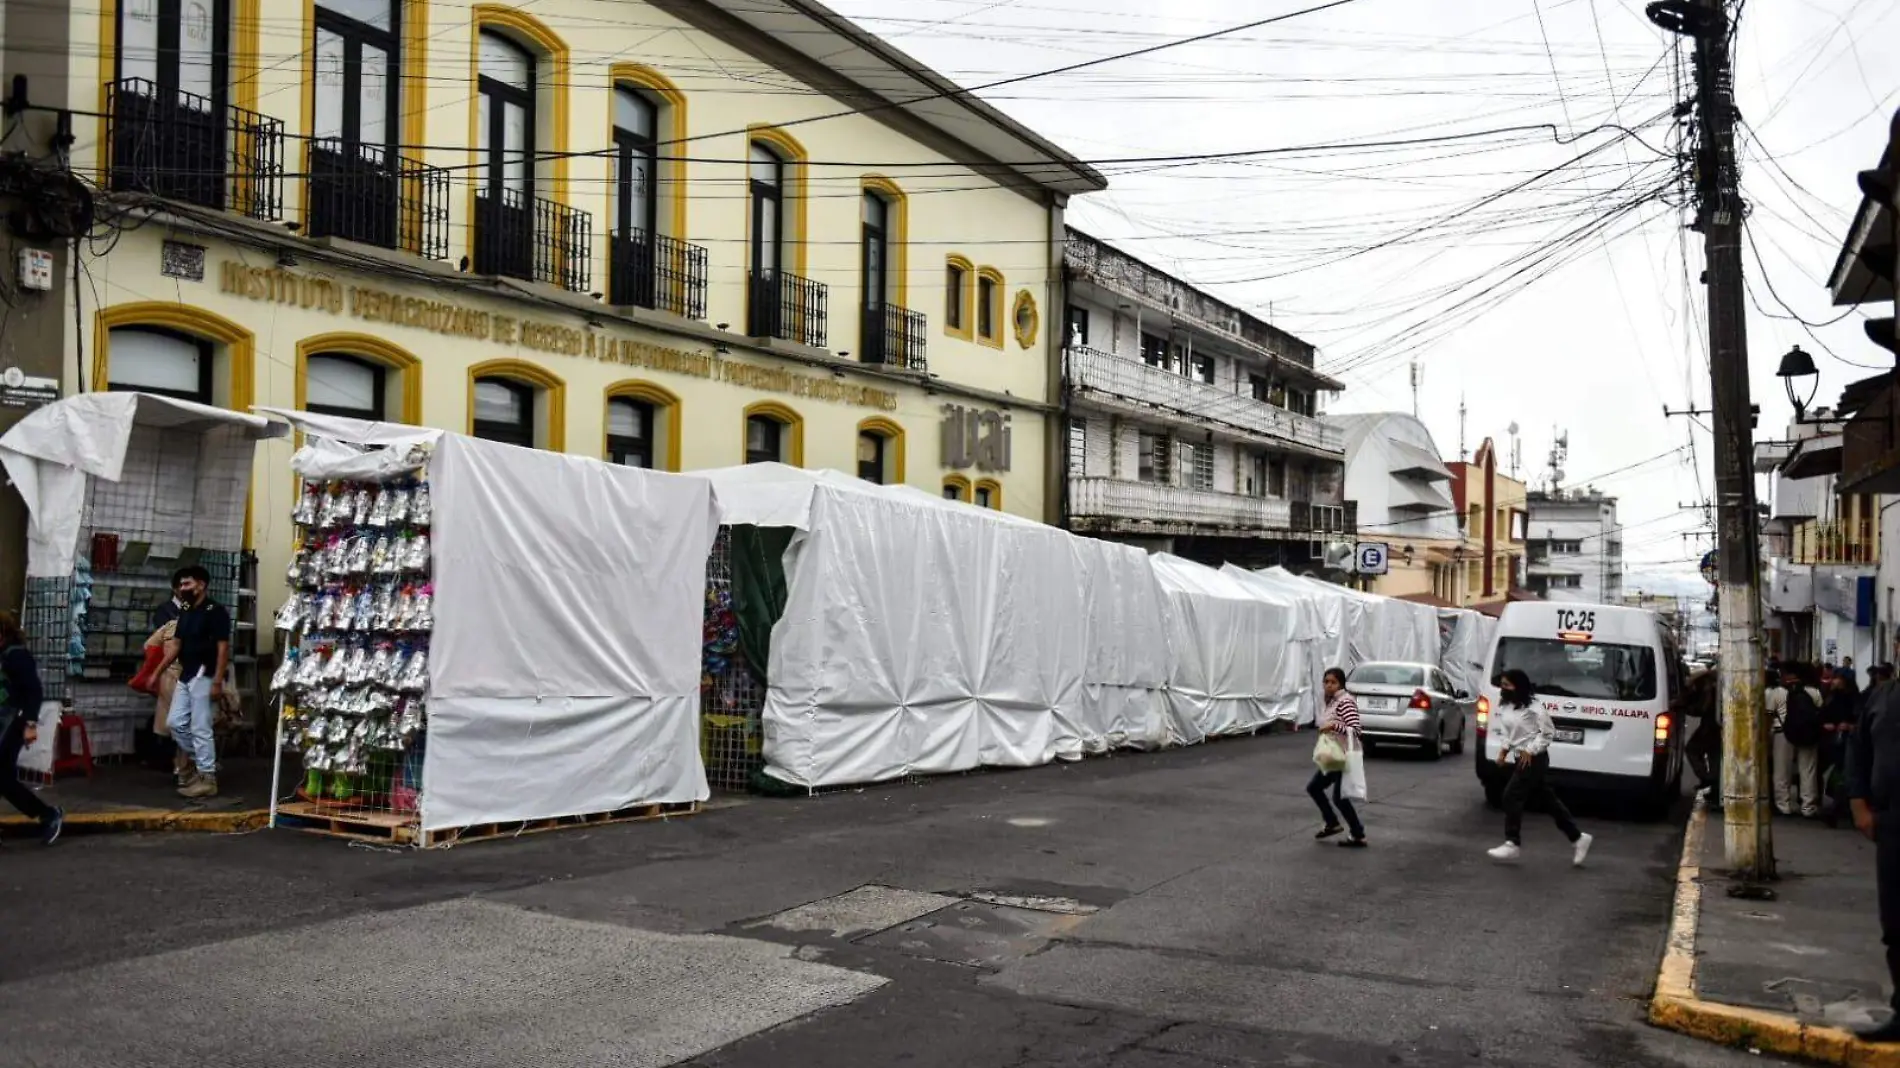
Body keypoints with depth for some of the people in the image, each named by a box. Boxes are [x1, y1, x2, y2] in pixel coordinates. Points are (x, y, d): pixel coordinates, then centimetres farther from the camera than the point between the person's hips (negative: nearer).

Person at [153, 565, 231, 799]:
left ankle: (208, 779, 0)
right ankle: (200, 761, 24)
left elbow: (223, 648, -16)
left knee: (201, 728, -6)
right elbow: (175, 645, 19)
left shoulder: (215, 611, -11)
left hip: (204, 677, -9)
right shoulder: (185, 612, 15)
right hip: (185, 676, 9)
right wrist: (158, 673, 15)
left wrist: (217, 682, -20)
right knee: (175, 722, 9)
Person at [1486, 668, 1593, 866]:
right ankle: (1577, 838, 22)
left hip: (1533, 759, -9)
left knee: (1512, 796, -10)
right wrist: (1503, 749, 3)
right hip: (1520, 758, 9)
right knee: (1548, 799, 13)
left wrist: (1530, 751, -17)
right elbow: (1505, 732, 18)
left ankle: (1513, 844, -2)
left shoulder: (1532, 708, -18)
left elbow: (1549, 733, -14)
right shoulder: (1505, 706, 7)